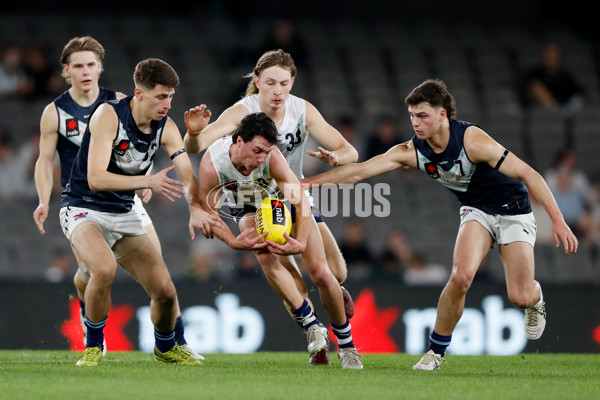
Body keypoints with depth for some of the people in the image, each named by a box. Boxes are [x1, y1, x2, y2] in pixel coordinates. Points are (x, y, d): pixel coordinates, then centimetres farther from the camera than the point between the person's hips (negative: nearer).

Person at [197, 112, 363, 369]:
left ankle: (346, 345, 14)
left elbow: (300, 201, -34)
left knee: (321, 274, -6)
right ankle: (311, 326, -22)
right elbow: (208, 211, -22)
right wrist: (233, 242, -38)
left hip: (284, 200, 0)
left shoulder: (271, 157, -37)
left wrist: (301, 243, -48)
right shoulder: (211, 164, -34)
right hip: (249, 208, 0)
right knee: (266, 256, -32)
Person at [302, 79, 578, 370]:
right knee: (460, 276, -24)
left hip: (514, 211, -3)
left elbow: (528, 175, -25)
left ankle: (536, 297, 30)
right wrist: (305, 182, -20)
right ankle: (436, 350, -5)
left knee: (520, 297, -10)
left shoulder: (472, 140, -29)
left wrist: (558, 221, -28)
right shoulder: (412, 152, -15)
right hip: (476, 211, 3)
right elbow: (359, 171, -13)